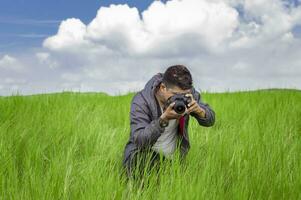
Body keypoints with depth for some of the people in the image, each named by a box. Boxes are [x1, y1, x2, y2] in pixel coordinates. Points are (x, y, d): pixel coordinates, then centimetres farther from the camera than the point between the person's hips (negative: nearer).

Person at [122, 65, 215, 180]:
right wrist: (164, 119, -43)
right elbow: (139, 141, -31)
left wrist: (198, 110, -29)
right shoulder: (141, 102, -23)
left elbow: (210, 120, -6)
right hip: (142, 159, -3)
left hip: (171, 160, 4)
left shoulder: (187, 93, -10)